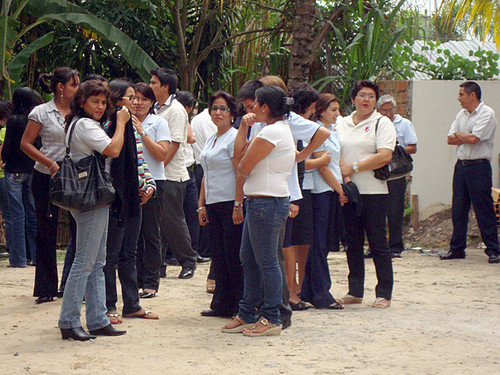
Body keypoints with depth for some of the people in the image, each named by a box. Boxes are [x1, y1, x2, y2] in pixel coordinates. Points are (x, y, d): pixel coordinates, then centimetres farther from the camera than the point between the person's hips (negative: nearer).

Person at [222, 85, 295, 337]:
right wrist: (244, 127, 14)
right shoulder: (282, 129, 18)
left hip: (267, 202, -11)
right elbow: (239, 155, 22)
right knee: (248, 258, 14)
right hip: (258, 201, 11)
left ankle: (271, 319, 0)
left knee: (266, 261, -5)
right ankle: (247, 315, 19)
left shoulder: (272, 132, -15)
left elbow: (243, 167, -12)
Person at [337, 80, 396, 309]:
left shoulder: (382, 123, -1)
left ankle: (384, 293, 3)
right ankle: (355, 291, 16)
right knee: (353, 242, 9)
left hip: (373, 191, -5)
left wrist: (353, 167, -13)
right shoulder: (341, 123, 15)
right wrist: (342, 173, -7)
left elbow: (384, 156, -12)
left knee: (377, 242, -2)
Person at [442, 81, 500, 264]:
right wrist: (466, 138, -9)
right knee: (458, 209, 8)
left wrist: (459, 134, -1)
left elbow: (473, 138, -19)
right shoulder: (462, 114, 15)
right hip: (461, 165, 7)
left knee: (484, 210, -6)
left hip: (479, 166, -7)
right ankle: (457, 248, 15)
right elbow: (450, 139, 8)